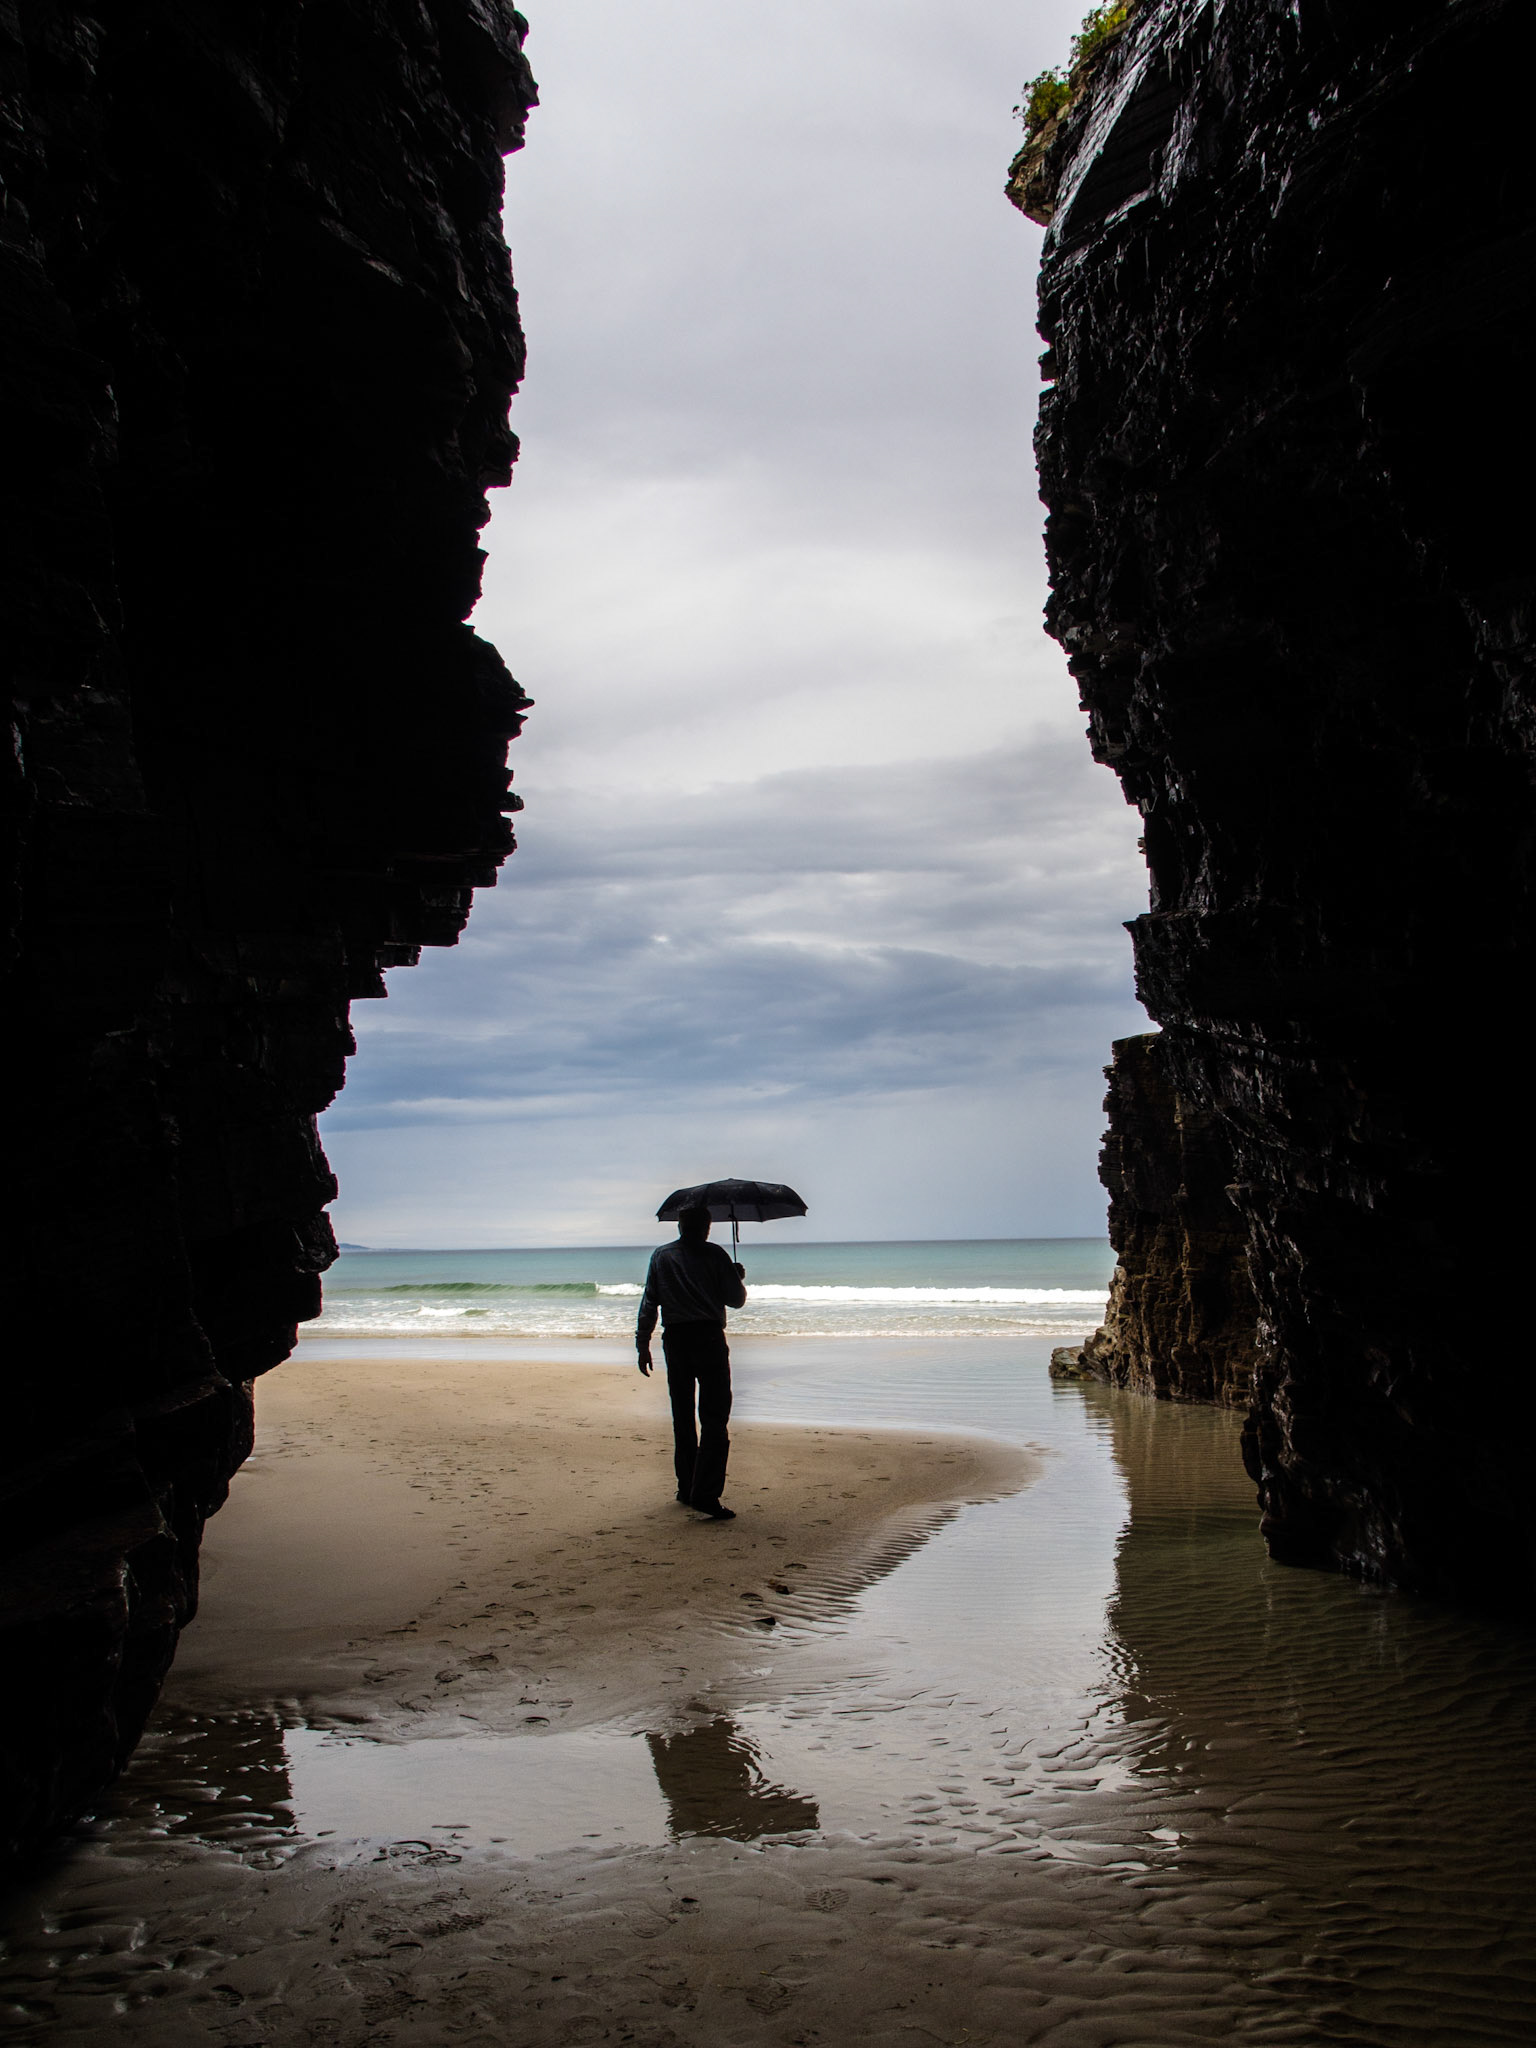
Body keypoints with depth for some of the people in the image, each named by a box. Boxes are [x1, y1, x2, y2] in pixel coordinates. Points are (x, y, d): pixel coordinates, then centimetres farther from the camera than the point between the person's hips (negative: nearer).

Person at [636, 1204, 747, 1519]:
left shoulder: (660, 1256, 9)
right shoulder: (714, 1255, -2)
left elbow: (649, 1303, 7)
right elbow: (735, 1299, -1)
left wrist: (643, 1343, 12)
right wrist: (738, 1277, 19)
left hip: (675, 1340, 4)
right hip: (709, 1338, -4)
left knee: (682, 1418, 15)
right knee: (714, 1419, -5)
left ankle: (686, 1489, 21)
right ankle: (705, 1493, -16)